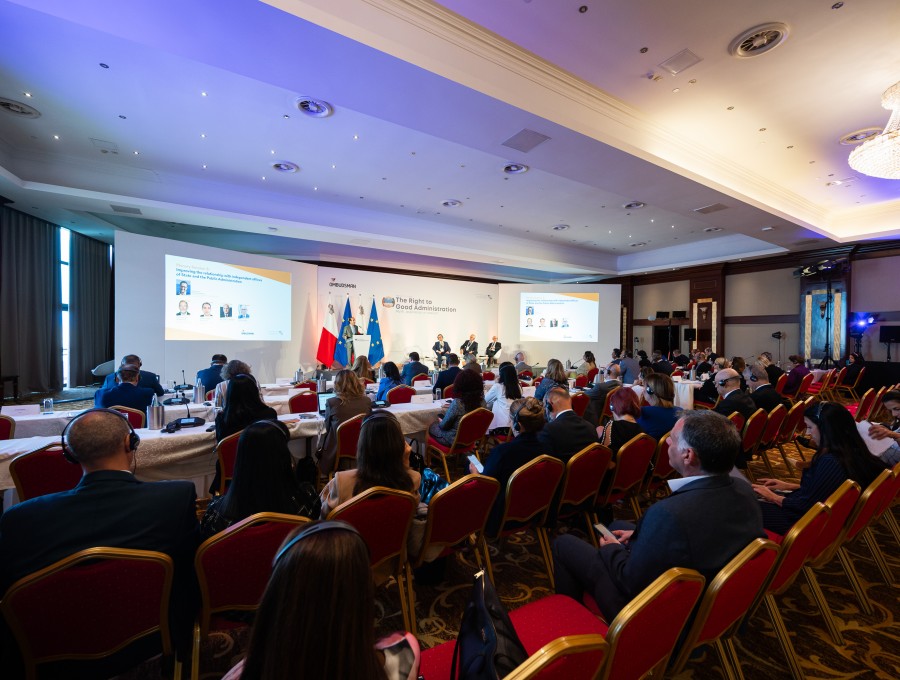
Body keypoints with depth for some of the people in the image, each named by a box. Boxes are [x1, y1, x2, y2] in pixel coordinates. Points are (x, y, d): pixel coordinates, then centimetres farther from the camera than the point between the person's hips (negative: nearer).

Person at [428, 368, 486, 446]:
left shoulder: (457, 403, -31)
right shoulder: (482, 401, -14)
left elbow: (443, 425, -17)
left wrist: (440, 420, 4)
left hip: (454, 440, -6)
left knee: (432, 426, 22)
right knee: (438, 423, 26)